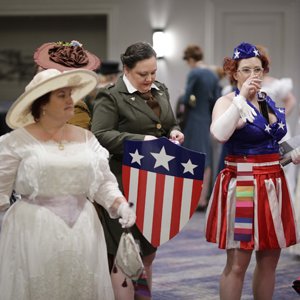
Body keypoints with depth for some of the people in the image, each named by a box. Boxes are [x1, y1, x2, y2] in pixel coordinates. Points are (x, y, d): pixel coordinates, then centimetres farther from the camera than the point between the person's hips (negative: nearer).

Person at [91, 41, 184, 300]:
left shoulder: (161, 90, 14)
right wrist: (141, 140, -24)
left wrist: (175, 133, 2)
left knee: (148, 253, 15)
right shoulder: (111, 97, -8)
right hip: (126, 184, -7)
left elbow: (171, 124, 25)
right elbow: (100, 135, -17)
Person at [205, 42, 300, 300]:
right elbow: (220, 134, -29)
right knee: (237, 264, -4)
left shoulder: (271, 103, 12)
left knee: (270, 260, 10)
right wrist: (241, 97, -26)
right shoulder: (227, 102, -8)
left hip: (273, 186, 7)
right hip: (242, 186, -7)